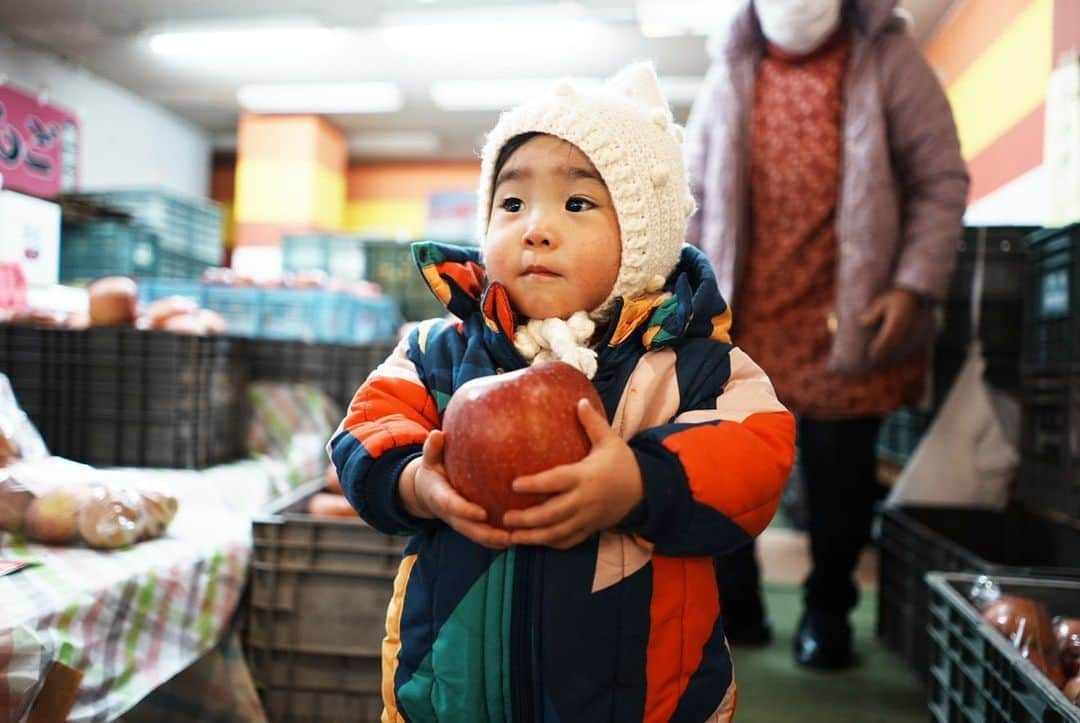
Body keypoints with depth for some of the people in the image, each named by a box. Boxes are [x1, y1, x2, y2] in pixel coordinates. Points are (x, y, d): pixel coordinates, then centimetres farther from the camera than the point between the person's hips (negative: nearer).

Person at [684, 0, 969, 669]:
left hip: (847, 323, -2)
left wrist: (916, 285, -11)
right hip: (745, 318, 3)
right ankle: (734, 607, 25)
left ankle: (828, 611, 28)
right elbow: (695, 193, 13)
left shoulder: (889, 60, 3)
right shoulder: (732, 72, 12)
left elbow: (942, 181, 0)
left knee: (840, 468, 5)